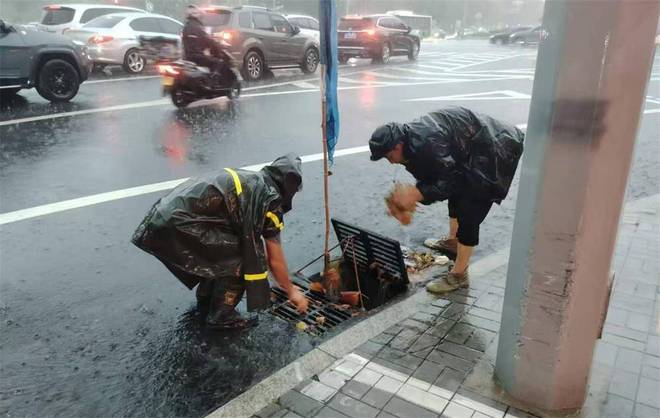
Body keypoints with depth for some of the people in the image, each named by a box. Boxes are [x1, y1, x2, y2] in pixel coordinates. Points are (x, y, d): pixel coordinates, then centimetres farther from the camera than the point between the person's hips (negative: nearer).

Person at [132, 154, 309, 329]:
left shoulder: (251, 182, 23)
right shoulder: (269, 198, -3)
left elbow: (254, 241, 34)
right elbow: (275, 258, 5)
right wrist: (291, 290, 22)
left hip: (163, 216, 9)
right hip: (177, 224, -9)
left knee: (219, 249, 25)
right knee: (240, 256, 0)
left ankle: (205, 301, 36)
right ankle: (221, 316, 11)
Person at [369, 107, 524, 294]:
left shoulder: (426, 143, -30)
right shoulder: (411, 139, 0)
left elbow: (452, 181, -26)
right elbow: (430, 179, 5)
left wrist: (415, 194, -27)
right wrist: (407, 200, -9)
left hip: (497, 150, -10)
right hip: (477, 150, 10)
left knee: (468, 214, -9)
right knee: (456, 193, 26)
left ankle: (458, 275, 1)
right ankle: (452, 241, 47)